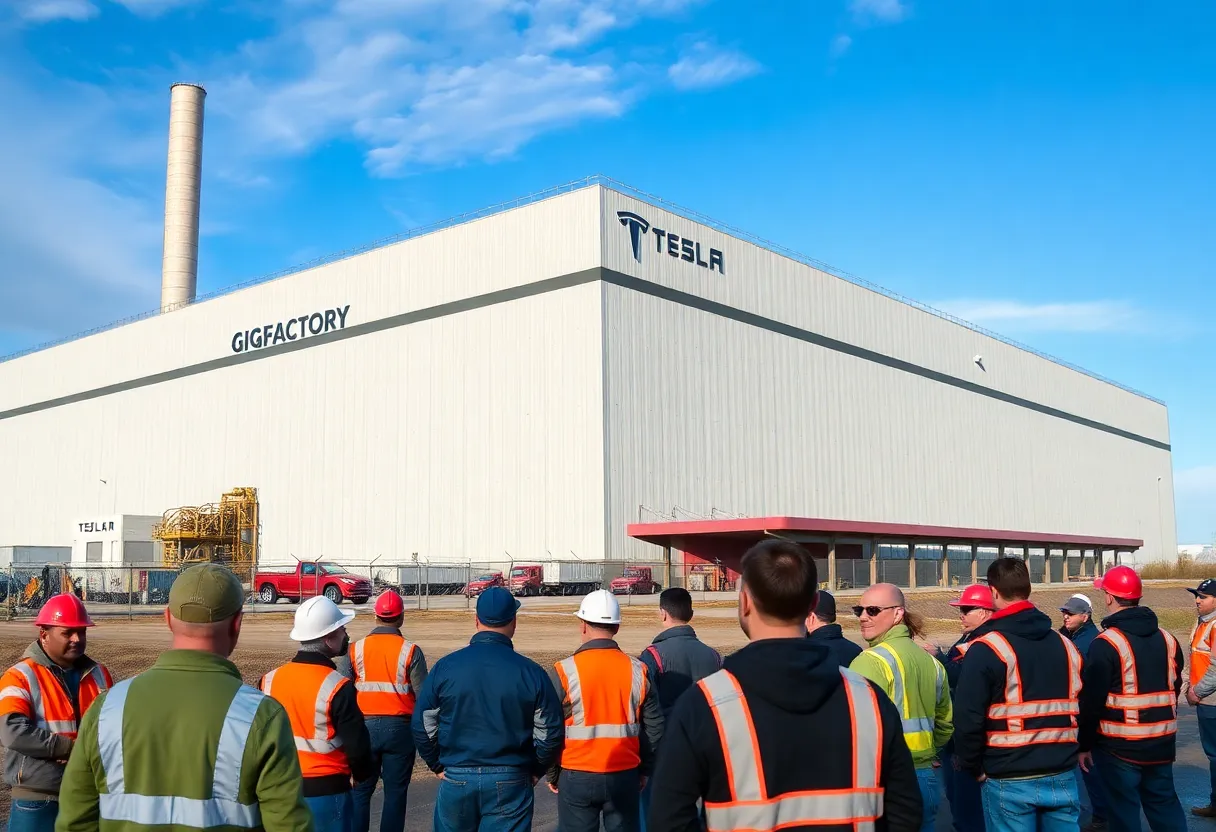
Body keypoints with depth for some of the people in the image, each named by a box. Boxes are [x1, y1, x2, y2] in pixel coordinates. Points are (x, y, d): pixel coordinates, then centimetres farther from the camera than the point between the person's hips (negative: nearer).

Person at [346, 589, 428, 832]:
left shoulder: (356, 649, -1)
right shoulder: (411, 651, -7)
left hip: (364, 726, 2)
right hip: (399, 728, -2)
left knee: (361, 791, 11)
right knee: (395, 793, 7)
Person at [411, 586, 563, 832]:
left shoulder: (446, 666, -5)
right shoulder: (530, 672, -8)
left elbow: (422, 724, 0)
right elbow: (550, 733, -4)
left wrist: (438, 765, 12)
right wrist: (535, 770, 11)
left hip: (456, 779, 2)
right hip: (510, 783, -1)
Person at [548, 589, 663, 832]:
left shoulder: (565, 671, -10)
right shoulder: (638, 671, -2)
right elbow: (654, 728, 4)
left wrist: (552, 775, 8)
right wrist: (644, 770, 16)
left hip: (577, 777, -2)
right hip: (624, 776, 2)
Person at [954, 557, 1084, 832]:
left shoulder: (985, 648, -11)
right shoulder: (1064, 644, 9)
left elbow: (968, 718, -14)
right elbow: (1080, 709, 13)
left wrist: (974, 767, 0)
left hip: (1010, 781, -5)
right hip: (1062, 777, 5)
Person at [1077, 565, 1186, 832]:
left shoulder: (1106, 643, -16)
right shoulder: (1167, 639, 5)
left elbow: (1091, 700, -15)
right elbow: (1174, 688, 16)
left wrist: (1085, 744, -5)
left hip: (1120, 745, -6)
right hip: (1162, 742, 6)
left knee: (1124, 810, 3)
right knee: (1165, 804, 17)